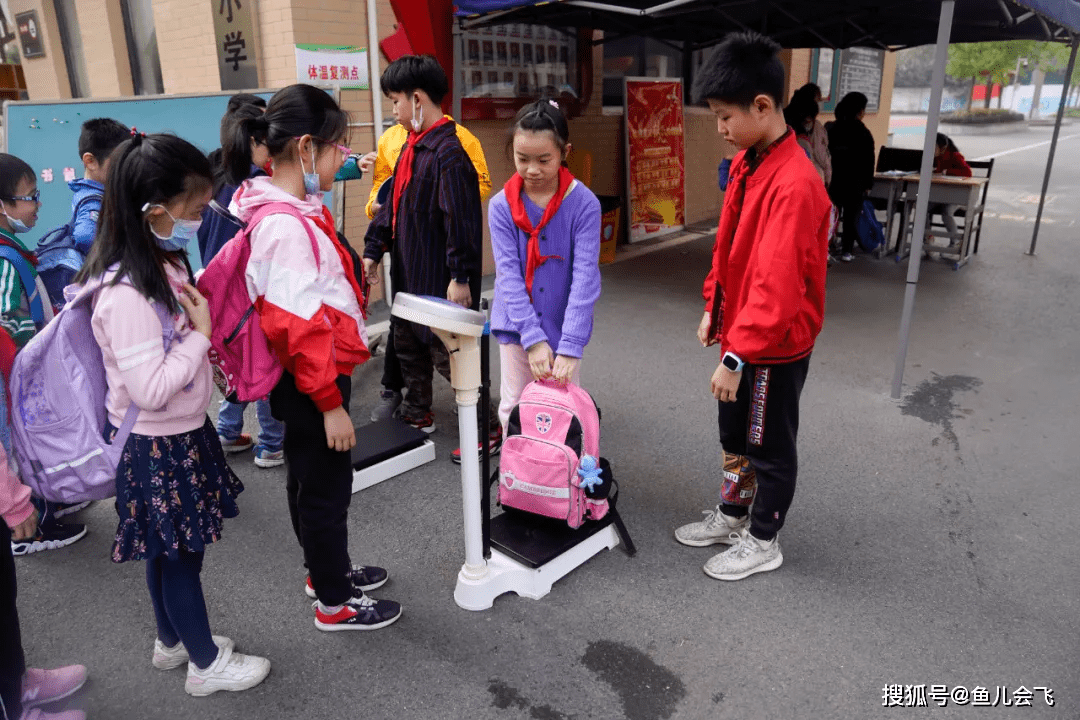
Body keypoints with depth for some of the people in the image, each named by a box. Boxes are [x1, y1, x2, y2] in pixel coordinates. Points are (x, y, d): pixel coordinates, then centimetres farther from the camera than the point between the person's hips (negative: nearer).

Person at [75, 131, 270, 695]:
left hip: (179, 433, 9)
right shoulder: (127, 294, -28)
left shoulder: (165, 265, 2)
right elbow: (150, 389, -29)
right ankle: (207, 664, 27)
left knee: (167, 549, 23)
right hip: (157, 447, -9)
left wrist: (200, 312, 2)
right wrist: (201, 334, -22)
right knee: (181, 553, 8)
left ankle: (171, 641, 43)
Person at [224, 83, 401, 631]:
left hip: (317, 373, 10)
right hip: (313, 382, -10)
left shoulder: (295, 211, 6)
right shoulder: (285, 226, -25)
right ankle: (335, 604, 26)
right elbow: (297, 327, -26)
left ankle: (327, 569, 45)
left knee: (310, 479, 23)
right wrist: (330, 403, -20)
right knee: (326, 487, 6)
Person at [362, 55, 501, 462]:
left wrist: (461, 277, -25)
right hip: (410, 274, 10)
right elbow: (392, 204, 18)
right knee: (407, 343, 20)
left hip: (440, 279, -10)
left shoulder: (448, 153, -20)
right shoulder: (413, 146, 11)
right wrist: (373, 249, 17)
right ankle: (417, 414, 39)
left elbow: (463, 220, -24)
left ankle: (488, 430, 14)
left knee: (448, 352, -2)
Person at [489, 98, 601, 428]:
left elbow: (585, 277, -19)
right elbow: (509, 275, -13)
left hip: (564, 324, -1)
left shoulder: (583, 203, -14)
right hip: (517, 327, 1)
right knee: (514, 407, 9)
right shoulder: (502, 206, -9)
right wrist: (533, 338, -22)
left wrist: (570, 346, -25)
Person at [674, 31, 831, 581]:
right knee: (734, 435, 23)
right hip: (742, 333, 9)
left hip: (776, 348, -9)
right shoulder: (746, 163, 3)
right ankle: (732, 516, 43)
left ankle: (762, 542, 31)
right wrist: (713, 308, 13)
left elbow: (777, 284, -30)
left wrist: (738, 356, -28)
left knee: (770, 448, 11)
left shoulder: (794, 183, -27)